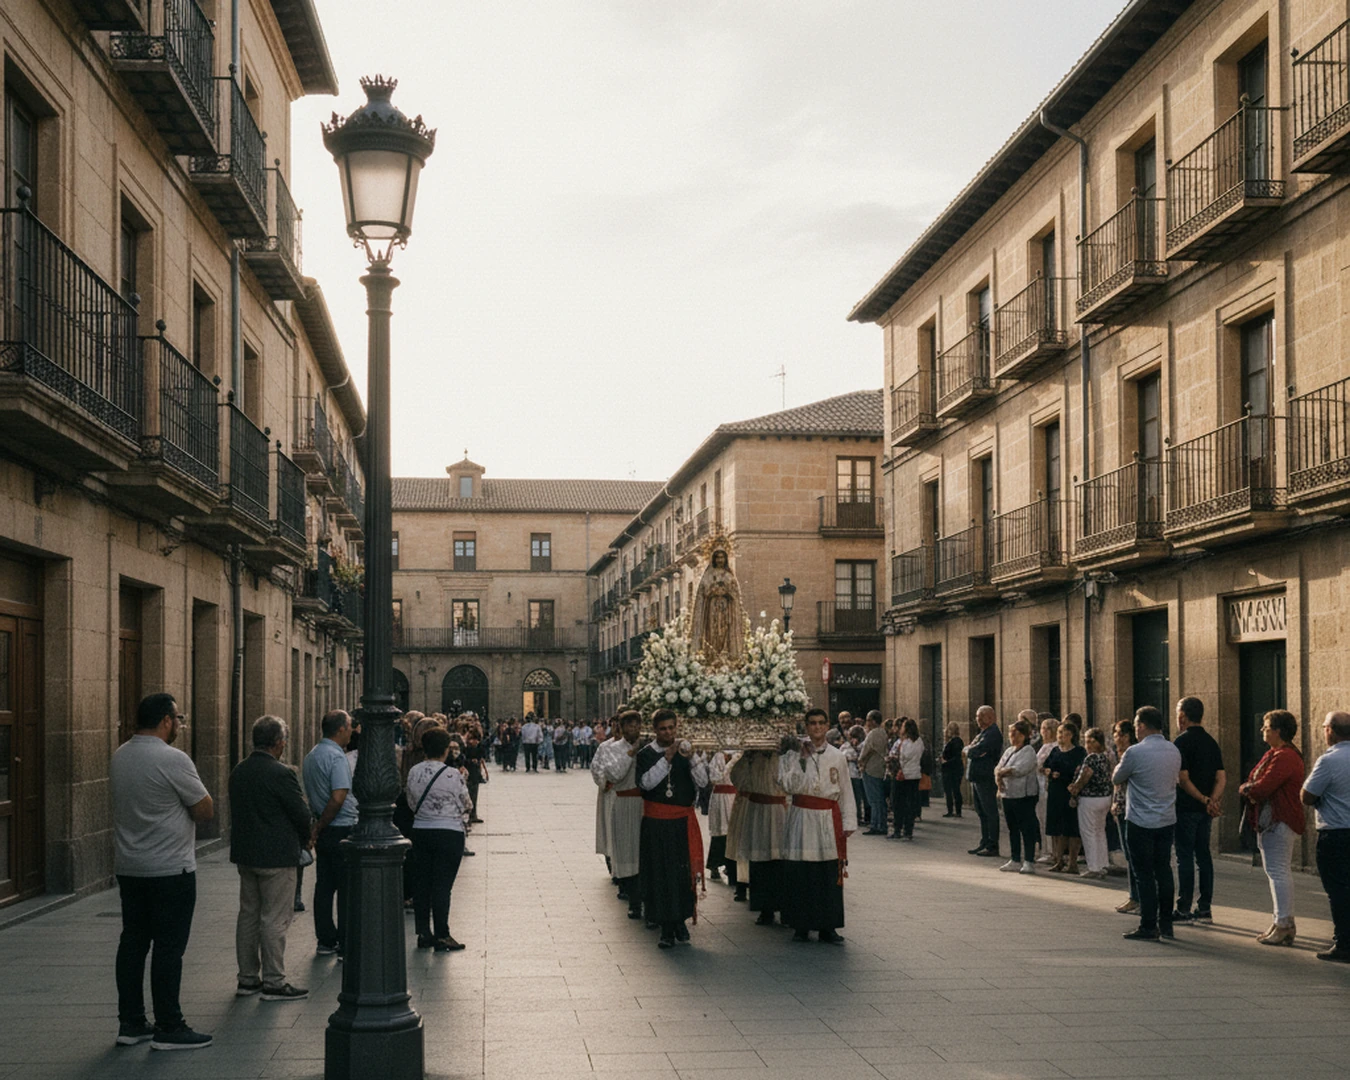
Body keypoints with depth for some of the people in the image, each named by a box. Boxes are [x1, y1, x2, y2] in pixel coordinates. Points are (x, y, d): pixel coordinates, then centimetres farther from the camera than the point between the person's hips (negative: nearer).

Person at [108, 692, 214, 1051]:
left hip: (127, 868, 8)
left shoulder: (119, 757, 7)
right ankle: (168, 1028, 2)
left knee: (132, 942, 12)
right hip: (170, 870, -8)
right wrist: (187, 803, 8)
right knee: (169, 947, -2)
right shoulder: (173, 760, -17)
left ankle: (130, 1023, 18)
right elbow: (206, 811, -11)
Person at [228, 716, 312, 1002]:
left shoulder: (238, 772, 6)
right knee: (275, 919, -2)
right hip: (276, 856, -8)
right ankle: (274, 982, 1)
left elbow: (238, 812, 13)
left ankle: (247, 978, 21)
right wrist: (305, 838, 7)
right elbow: (301, 814, -14)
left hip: (244, 854, 8)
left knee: (248, 915, 14)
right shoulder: (280, 774, -18)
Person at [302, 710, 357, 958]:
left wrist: (318, 824, 16)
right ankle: (346, 944, 1)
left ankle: (326, 940, 17)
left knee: (324, 886, 12)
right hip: (342, 830, -9)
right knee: (347, 889, -2)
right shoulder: (336, 757, -17)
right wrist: (321, 825, -14)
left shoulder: (311, 756, 12)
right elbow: (338, 797, -24)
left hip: (323, 831, 9)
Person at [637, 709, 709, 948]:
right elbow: (646, 782, -14)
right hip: (656, 823, -1)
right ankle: (666, 929, 6)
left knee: (684, 872, 0)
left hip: (683, 821, 1)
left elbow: (702, 781, -3)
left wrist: (692, 759, -19)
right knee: (660, 873, -1)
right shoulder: (646, 754, 2)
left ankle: (680, 920, 15)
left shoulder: (685, 750, 6)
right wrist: (666, 759, -19)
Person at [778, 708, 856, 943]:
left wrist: (848, 823, 5)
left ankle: (828, 927, 7)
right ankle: (801, 926, 9)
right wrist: (800, 759, -13)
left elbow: (846, 792, 11)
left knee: (830, 875, -1)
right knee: (800, 873, -2)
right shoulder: (795, 752, 2)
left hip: (828, 819, 1)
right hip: (802, 818, -1)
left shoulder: (837, 756, 8)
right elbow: (788, 785, -8)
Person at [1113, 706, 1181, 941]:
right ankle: (1166, 924, 16)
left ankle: (1148, 928, 1)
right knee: (1164, 871, 12)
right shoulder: (1174, 751, 5)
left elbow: (1116, 778, -1)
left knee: (1145, 875, -1)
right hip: (1167, 820, 6)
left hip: (1141, 823, -6)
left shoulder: (1135, 752, -15)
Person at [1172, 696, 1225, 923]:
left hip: (1186, 808, -7)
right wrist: (1212, 800, -7)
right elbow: (1221, 778, 6)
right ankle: (1204, 908, 13)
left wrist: (1205, 800, -11)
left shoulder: (1181, 742, -12)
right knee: (1203, 856, 11)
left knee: (1185, 858, -4)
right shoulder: (1211, 742, 11)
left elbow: (1183, 779, -17)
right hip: (1205, 810, 7)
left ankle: (1184, 910, -2)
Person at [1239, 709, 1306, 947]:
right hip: (1272, 822, 11)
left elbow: (1262, 788, -25)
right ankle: (1285, 924, 20)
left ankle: (1284, 925, -8)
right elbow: (1253, 783, 17)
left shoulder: (1284, 757, -18)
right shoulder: (1274, 754, 18)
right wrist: (1251, 790, -6)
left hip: (1279, 823, -11)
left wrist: (1246, 789, -4)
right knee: (1279, 871, 14)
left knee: (1278, 871, -10)